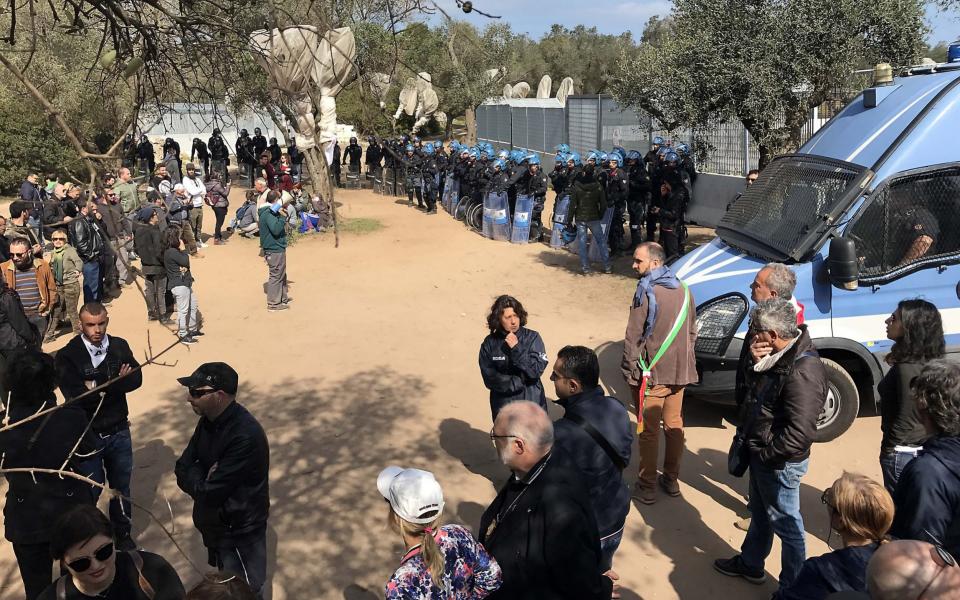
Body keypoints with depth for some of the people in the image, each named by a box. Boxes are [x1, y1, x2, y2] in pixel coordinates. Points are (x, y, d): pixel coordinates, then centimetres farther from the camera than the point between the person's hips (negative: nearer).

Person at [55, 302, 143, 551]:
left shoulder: (120, 346, -3)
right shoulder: (67, 355, -14)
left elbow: (136, 378, -10)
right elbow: (75, 395, -23)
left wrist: (99, 387, -20)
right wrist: (116, 382, -20)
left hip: (119, 431, 3)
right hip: (86, 435, -3)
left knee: (121, 487, 17)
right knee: (89, 491, 10)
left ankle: (123, 534, 37)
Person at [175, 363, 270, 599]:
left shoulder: (245, 436, -32)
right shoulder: (209, 420, -3)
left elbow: (209, 493, -29)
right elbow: (183, 468, 1)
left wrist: (197, 480, -10)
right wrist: (202, 478, -19)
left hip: (241, 532, -8)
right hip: (215, 524, 8)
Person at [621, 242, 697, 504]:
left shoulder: (646, 293, -17)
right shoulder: (683, 290, 6)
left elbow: (633, 337, -16)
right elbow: (692, 331, 13)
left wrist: (630, 371, -7)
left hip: (652, 374, -6)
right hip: (680, 372, 7)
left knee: (649, 431, 3)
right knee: (674, 426, 16)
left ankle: (647, 487, 11)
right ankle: (671, 480, 27)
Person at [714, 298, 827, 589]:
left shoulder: (802, 373, -30)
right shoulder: (779, 355, -1)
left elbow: (799, 433, -32)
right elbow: (755, 389, 9)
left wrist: (765, 453, -19)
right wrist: (755, 362, -10)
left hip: (780, 463, -10)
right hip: (761, 455, 10)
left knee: (786, 523, 9)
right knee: (759, 513, 27)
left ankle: (792, 586, 28)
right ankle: (750, 563, 48)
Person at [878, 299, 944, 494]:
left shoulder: (907, 369, -24)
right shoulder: (926, 361, 4)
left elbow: (905, 419, -21)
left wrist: (889, 450, -12)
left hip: (903, 453, -9)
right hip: (923, 449, 9)